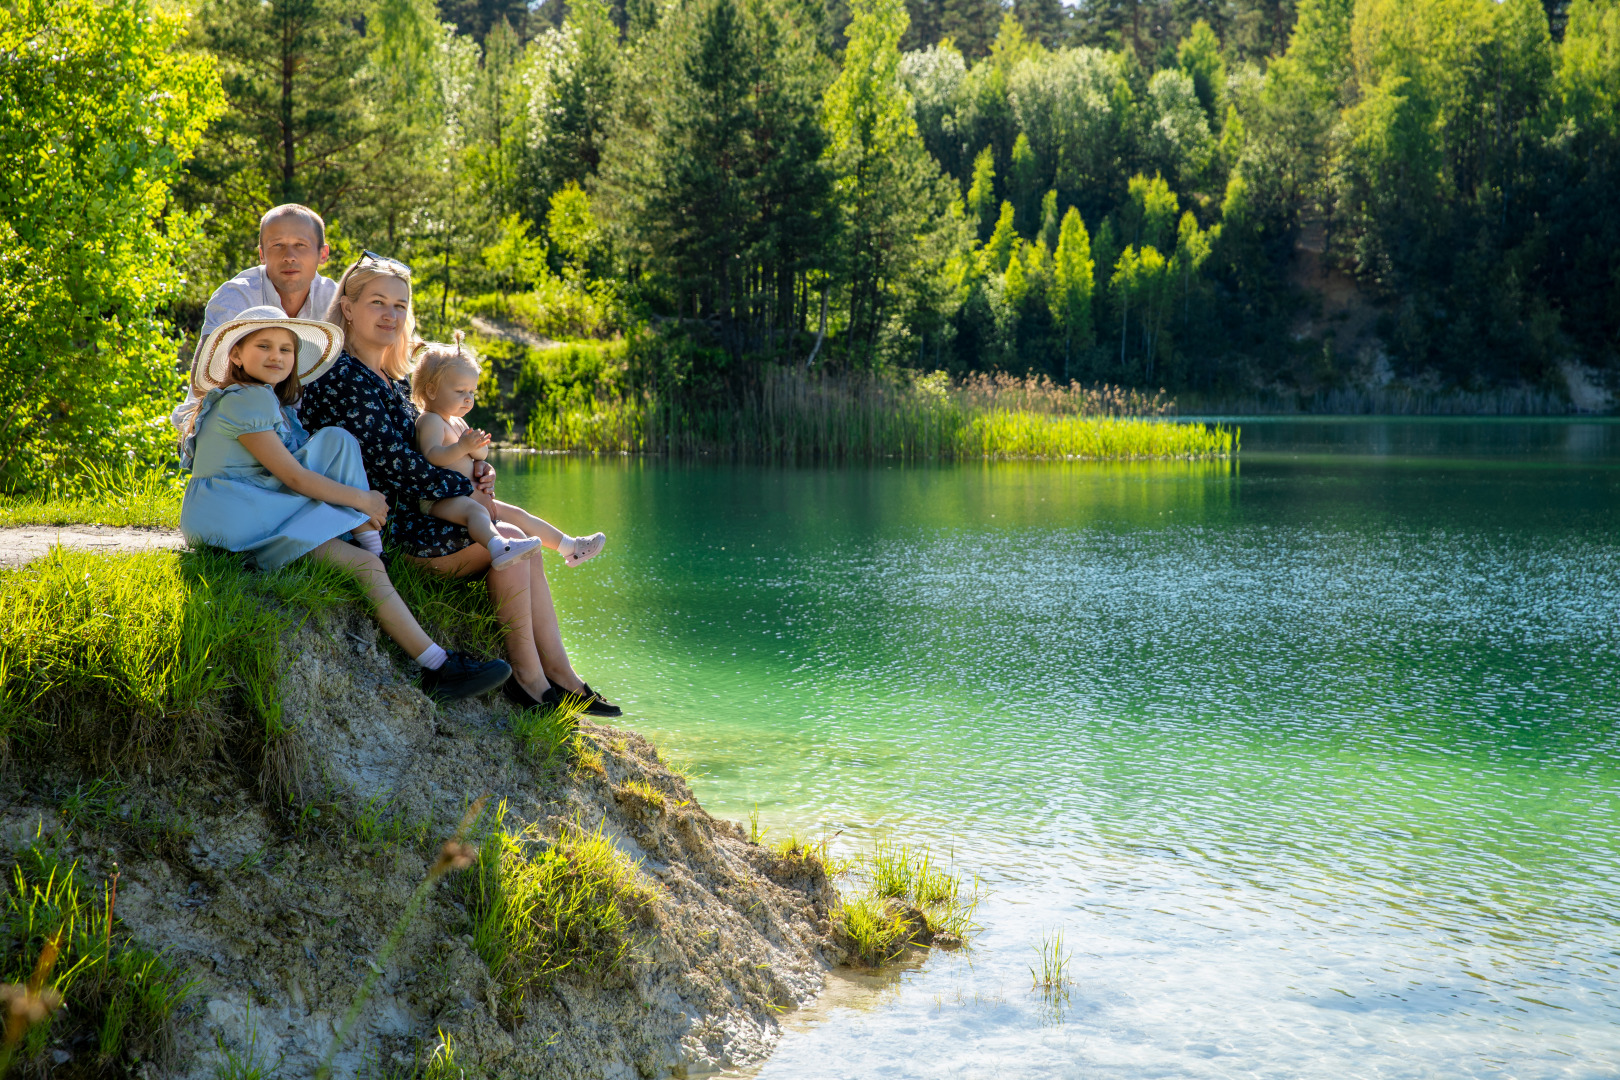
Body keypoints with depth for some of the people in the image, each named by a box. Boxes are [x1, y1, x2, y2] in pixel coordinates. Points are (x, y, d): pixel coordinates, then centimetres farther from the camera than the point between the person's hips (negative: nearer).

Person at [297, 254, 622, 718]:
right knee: (508, 540, -15)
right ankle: (527, 675, -8)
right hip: (375, 526, -9)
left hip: (405, 515, 9)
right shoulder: (342, 376, -13)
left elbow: (416, 454, 20)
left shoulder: (392, 382, 18)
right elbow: (388, 458, -19)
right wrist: (464, 490, -12)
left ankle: (558, 673, -6)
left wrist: (470, 471, 0)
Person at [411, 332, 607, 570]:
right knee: (476, 510, -40)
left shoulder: (457, 422, 24)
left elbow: (482, 454, 16)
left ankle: (570, 546, 21)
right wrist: (461, 447, -40)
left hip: (468, 496, 11)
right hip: (439, 500, -11)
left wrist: (476, 448, -8)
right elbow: (432, 456, -26)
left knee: (518, 515, 13)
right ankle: (499, 547, -70)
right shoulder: (430, 420, -9)